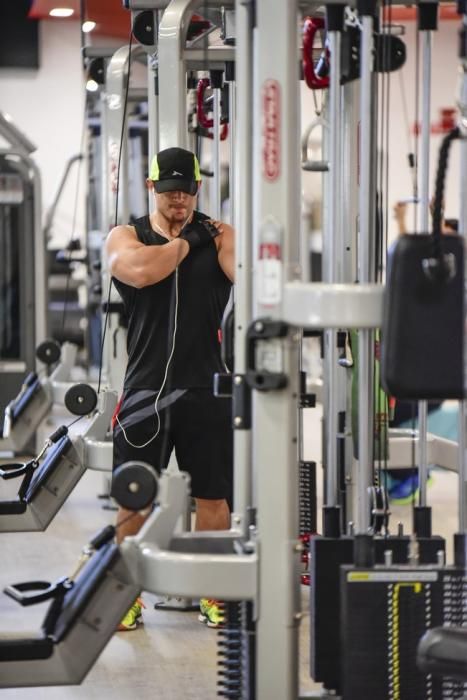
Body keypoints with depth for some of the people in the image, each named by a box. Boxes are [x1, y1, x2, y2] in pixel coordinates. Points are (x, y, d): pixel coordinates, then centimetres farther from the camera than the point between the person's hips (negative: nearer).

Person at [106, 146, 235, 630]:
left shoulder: (219, 236, 7)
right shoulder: (126, 237, 5)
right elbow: (142, 271, -17)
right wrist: (188, 240, -8)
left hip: (205, 389, 1)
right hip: (145, 387, 0)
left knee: (213, 497, 6)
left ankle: (213, 596, 18)